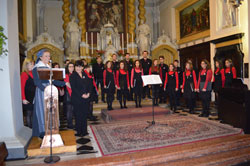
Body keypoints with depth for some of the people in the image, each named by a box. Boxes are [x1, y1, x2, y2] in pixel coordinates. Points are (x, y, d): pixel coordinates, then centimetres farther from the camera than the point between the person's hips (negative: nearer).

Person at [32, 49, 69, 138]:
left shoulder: (48, 67, 14)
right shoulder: (36, 68, -6)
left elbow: (53, 80, 15)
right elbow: (37, 82, -16)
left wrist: (64, 83, 9)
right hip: (41, 91, -6)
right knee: (42, 110, -3)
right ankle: (43, 131, 6)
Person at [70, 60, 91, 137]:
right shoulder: (72, 76, -3)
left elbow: (88, 85, 11)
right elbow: (73, 88, -12)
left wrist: (88, 93, -6)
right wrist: (81, 95, -17)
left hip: (86, 98, 5)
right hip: (77, 99, -5)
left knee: (85, 115, 9)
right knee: (78, 115, 1)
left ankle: (84, 131, 20)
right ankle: (79, 132, 13)